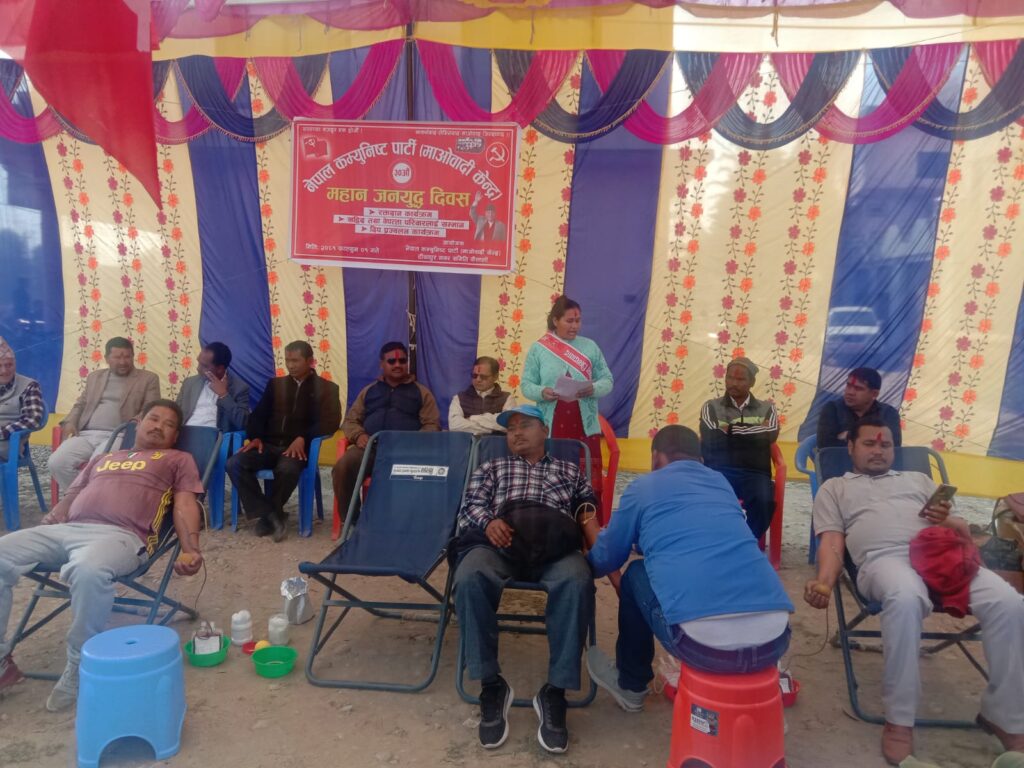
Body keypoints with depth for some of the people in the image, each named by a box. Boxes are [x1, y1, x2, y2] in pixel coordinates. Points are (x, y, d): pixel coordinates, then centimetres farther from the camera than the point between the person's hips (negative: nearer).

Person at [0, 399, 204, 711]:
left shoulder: (179, 460, 20)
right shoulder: (103, 458, 35)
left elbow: (185, 505, 7)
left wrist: (191, 551, -9)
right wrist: (39, 531, 14)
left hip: (121, 535, -6)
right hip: (66, 529, 6)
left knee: (89, 570, -40)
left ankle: (79, 667, -18)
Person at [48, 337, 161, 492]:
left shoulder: (148, 379, 10)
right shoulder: (95, 377, 24)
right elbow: (80, 404, 27)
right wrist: (70, 422, 6)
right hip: (86, 435, 5)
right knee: (56, 462, -19)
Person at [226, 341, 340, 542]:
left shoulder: (327, 388, 8)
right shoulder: (275, 384, 21)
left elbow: (330, 422, -5)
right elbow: (259, 414, 14)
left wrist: (303, 438, -20)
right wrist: (255, 437, -8)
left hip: (297, 447, -4)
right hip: (269, 444, 4)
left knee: (288, 469, -38)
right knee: (234, 464, -24)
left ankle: (267, 516, -12)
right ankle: (271, 515, -17)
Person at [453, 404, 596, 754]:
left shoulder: (568, 470, 32)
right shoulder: (491, 468, 30)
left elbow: (588, 503, 25)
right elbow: (472, 504, 14)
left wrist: (586, 510, 0)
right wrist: (488, 523, -8)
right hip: (499, 542, 1)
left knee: (576, 580, -37)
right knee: (470, 578, -35)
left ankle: (555, 691, -25)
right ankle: (491, 685, -20)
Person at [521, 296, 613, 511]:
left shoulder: (590, 347, 8)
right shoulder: (538, 348, 4)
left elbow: (607, 380, 7)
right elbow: (526, 384, 3)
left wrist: (594, 389, -15)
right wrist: (542, 392, -18)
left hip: (585, 425, 1)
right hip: (551, 427, -1)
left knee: (590, 482, 0)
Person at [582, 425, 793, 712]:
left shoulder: (643, 487, 12)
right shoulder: (722, 482, 25)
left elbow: (603, 562, 22)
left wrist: (589, 525, 45)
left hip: (703, 642, -4)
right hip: (774, 639, 5)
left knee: (636, 575, 23)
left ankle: (630, 685, 37)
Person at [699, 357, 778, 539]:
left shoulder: (766, 409, 18)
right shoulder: (711, 407, 14)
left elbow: (770, 435, -4)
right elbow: (712, 437, -5)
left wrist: (731, 430, -2)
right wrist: (754, 430, 1)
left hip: (754, 473, 1)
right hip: (719, 472, -1)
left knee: (764, 500, -31)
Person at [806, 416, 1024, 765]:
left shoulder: (918, 479, 33)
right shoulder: (835, 488, 24)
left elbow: (964, 531, 25)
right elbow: (831, 544, 10)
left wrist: (947, 521, 0)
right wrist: (824, 581, -11)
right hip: (885, 559, -4)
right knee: (905, 600, -39)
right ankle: (899, 719, -22)